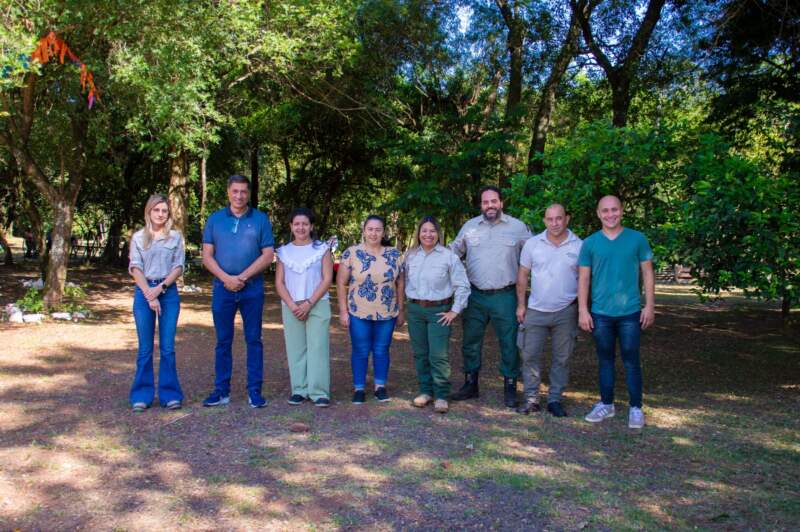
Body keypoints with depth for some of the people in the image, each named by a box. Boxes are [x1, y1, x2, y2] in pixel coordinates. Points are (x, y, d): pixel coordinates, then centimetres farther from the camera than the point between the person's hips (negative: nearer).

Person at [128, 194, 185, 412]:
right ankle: (142, 395, 12)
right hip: (143, 292, 0)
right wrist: (149, 295, -11)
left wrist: (160, 288, -11)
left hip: (169, 292, 0)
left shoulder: (176, 236, 7)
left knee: (167, 347, 1)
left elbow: (178, 267, 2)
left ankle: (169, 394, 9)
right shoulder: (138, 237, 7)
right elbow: (136, 268, 0)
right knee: (145, 348, 3)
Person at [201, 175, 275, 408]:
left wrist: (242, 278, -11)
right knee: (223, 341, 7)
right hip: (222, 288, 1)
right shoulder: (215, 219, 8)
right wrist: (227, 279, -11)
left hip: (252, 289, -1)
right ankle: (221, 391, 15)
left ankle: (254, 391, 11)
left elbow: (267, 255, -3)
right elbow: (207, 256, 3)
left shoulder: (261, 219, 4)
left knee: (254, 340, 3)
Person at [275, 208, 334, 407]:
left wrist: (309, 303, -11)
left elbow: (327, 279, -4)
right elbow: (279, 283, 5)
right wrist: (292, 305, -9)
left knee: (317, 348, -5)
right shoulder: (284, 251, 9)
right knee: (296, 349, 3)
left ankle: (319, 392, -3)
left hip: (317, 305, -2)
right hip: (291, 307, 2)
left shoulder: (322, 249, 3)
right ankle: (299, 390, 11)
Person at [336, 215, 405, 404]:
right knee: (360, 352, 7)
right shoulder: (351, 253, -5)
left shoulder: (394, 254, 2)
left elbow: (400, 284, 7)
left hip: (387, 314, 2)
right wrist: (343, 311, -7)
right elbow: (341, 283, -3)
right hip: (358, 314, -2)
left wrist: (400, 311, 6)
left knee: (382, 351, 11)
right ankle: (359, 388, 19)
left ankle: (380, 386, 25)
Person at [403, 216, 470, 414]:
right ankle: (426, 391, 21)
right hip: (415, 310, 4)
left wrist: (455, 311, -6)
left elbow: (462, 286, -4)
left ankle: (441, 396, 4)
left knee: (439, 355, -7)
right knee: (420, 353, 9)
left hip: (439, 311, -4)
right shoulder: (410, 256, 6)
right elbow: (405, 281, 15)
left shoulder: (449, 256, -5)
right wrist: (408, 303, 7)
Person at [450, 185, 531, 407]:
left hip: (504, 296, -2)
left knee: (509, 344, 4)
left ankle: (510, 389, 19)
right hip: (475, 295, 2)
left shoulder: (517, 227, 0)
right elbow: (454, 252, 13)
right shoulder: (469, 227, 5)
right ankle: (470, 385, 26)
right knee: (470, 343, 11)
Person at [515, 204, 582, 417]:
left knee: (562, 358, 8)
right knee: (530, 355, 2)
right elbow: (522, 275, 5)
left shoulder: (579, 246, -2)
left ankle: (555, 399, 20)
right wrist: (521, 305, 0)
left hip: (566, 312, 0)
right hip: (536, 310, 1)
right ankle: (531, 399, 13)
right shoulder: (533, 244, 0)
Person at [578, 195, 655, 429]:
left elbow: (647, 273, 3)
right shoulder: (590, 243, 2)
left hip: (630, 312, -1)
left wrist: (650, 305, -2)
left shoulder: (637, 239, 0)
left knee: (631, 360, 5)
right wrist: (583, 310, -3)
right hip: (600, 313, 1)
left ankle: (636, 408, 15)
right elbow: (583, 279, 3)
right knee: (605, 359, 12)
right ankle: (606, 404, 24)